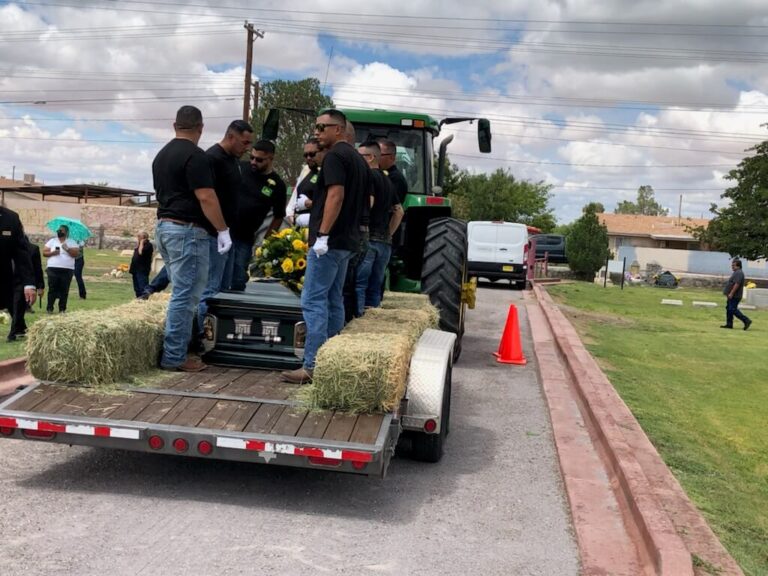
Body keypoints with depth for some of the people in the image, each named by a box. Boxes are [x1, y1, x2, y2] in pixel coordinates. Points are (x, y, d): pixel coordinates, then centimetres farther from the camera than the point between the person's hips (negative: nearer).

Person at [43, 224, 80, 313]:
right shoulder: (52, 241, 12)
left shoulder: (71, 243, 8)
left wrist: (67, 249, -17)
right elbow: (44, 252, 8)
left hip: (67, 270, -1)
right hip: (53, 269, 1)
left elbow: (76, 254, -4)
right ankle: (49, 308, 2)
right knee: (52, 289, -2)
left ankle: (62, 309, 7)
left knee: (64, 290, 1)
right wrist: (52, 253, -10)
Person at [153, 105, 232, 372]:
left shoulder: (162, 155, 16)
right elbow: (205, 197, -18)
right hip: (187, 230, -9)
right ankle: (175, 357, -2)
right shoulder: (195, 155, -12)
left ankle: (174, 351, 19)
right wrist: (223, 230, -14)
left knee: (181, 293, 15)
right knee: (186, 295, -5)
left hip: (164, 226, 10)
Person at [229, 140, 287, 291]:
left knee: (238, 280, 4)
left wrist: (265, 239, 1)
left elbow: (278, 217, 7)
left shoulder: (277, 185, -1)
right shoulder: (240, 168, -1)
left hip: (245, 238, 0)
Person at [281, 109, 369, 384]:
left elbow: (336, 196, -22)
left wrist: (322, 234, -23)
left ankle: (312, 366, -11)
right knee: (334, 300, 13)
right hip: (347, 240, 10)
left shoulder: (335, 156, -11)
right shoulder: (358, 158, 18)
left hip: (330, 240, -10)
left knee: (314, 301, -9)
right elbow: (364, 200, 22)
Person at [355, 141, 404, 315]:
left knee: (358, 284, -10)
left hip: (367, 237, -8)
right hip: (384, 241, 8)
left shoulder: (368, 175, -5)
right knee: (375, 288, 9)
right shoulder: (387, 181, 21)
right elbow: (399, 211, 25)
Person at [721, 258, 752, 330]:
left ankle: (746, 321, -7)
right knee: (729, 309, 11)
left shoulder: (739, 273, -17)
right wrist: (729, 294, 24)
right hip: (732, 296, 11)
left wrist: (731, 293, -26)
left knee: (733, 309, -12)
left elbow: (737, 284, -26)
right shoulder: (736, 273, 17)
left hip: (735, 296, -11)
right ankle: (729, 324, 13)